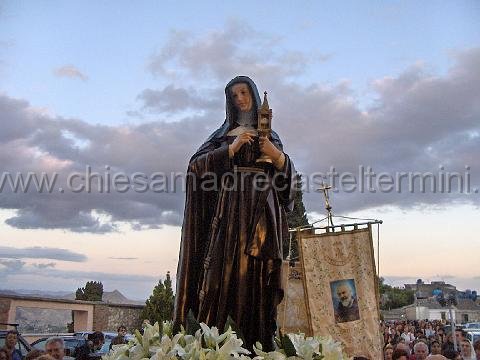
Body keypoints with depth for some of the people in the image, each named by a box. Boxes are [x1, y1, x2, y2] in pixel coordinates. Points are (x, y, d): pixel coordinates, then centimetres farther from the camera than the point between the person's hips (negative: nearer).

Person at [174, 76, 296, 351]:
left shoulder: (271, 136, 22)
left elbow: (288, 175, 15)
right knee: (226, 271, -13)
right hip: (231, 211, -1)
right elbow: (197, 164, 3)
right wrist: (231, 149, -8)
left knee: (259, 278, -5)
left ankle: (262, 346, -4)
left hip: (262, 213, 2)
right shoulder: (224, 133, 17)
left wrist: (278, 156, -4)